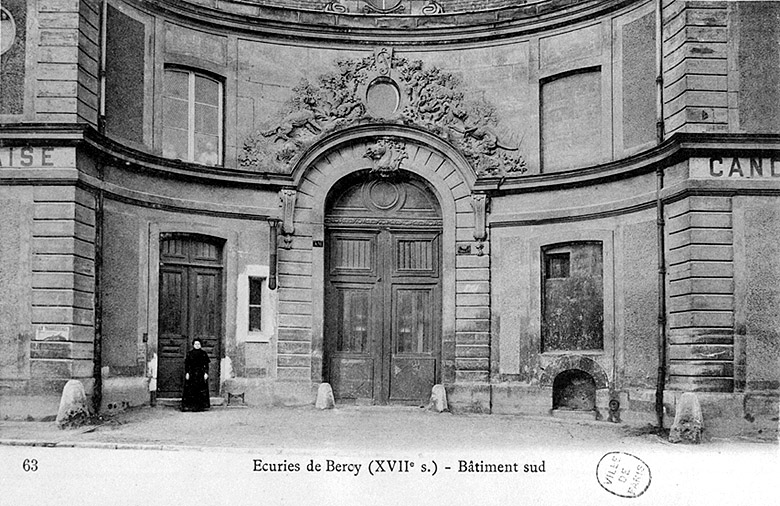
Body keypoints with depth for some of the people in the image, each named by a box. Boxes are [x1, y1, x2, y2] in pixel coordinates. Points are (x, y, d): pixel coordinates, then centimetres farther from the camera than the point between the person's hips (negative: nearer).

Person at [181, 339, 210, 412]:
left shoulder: (204, 354, 7)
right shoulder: (189, 353, 7)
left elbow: (206, 365, 5)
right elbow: (186, 364, 4)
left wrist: (206, 373, -5)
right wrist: (187, 373, -6)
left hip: (201, 374, 0)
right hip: (191, 373, 0)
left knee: (202, 390, -3)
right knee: (191, 390, -6)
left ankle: (201, 406, 1)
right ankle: (190, 405, -5)